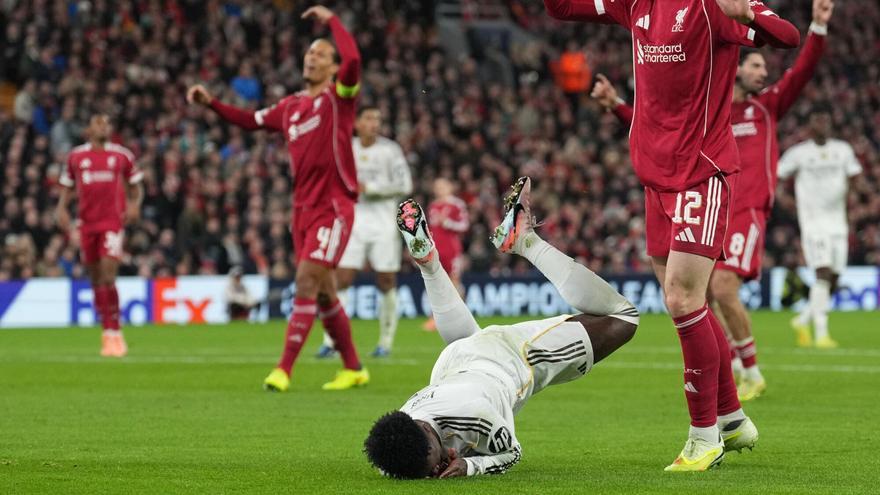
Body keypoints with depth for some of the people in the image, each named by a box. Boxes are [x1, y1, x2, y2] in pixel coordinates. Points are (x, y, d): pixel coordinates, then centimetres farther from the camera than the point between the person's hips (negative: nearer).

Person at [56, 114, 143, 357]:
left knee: (108, 278, -15)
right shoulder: (75, 156, 10)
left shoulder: (122, 155, 6)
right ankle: (108, 331, 17)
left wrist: (135, 204, -5)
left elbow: (135, 186, 14)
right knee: (95, 279, 7)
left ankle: (113, 333, -11)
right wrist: (62, 208, -2)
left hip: (113, 221, -3)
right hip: (87, 223, 3)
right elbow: (67, 188, 16)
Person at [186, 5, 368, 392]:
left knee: (306, 282, -15)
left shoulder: (339, 96, -5)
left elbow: (353, 60, -24)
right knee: (322, 293, 11)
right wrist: (211, 103, 14)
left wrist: (331, 20, -13)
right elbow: (250, 120, 26)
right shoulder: (290, 106, 14)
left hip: (333, 207, -7)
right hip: (303, 207, 7)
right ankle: (353, 369, 22)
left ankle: (284, 370, -15)